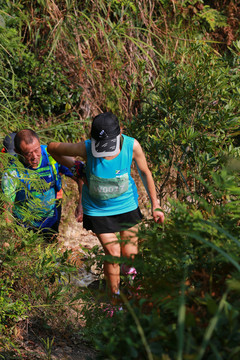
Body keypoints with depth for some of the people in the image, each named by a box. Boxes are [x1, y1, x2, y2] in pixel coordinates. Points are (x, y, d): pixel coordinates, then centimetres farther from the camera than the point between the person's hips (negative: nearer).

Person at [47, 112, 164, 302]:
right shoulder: (85, 148, -29)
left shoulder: (132, 146, -24)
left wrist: (155, 205, 0)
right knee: (113, 255, -3)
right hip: (98, 209, -2)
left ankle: (129, 268, 49)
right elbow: (52, 148, -12)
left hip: (127, 204, 2)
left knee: (130, 254, 9)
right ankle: (116, 298, 23)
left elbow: (145, 172, -6)